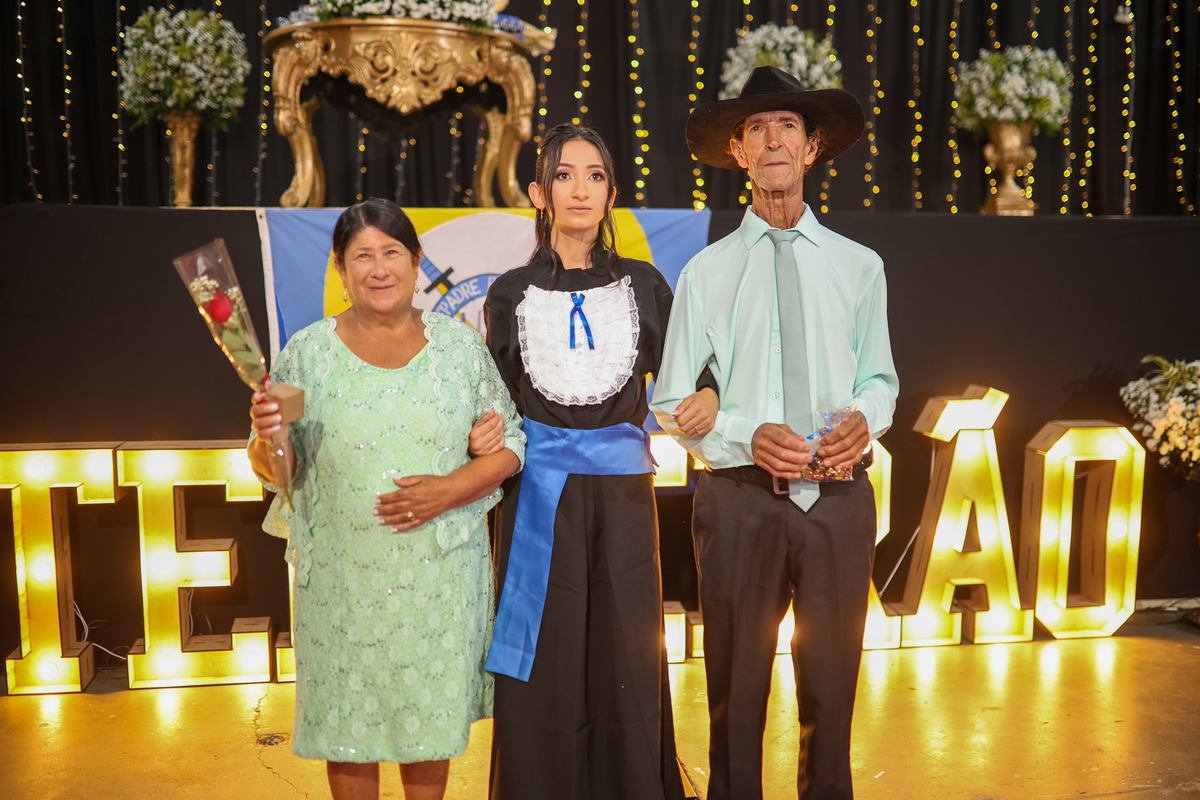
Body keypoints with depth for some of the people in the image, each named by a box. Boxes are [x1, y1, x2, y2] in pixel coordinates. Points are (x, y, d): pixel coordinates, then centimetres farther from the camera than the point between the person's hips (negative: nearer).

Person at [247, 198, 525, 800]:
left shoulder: (459, 344, 1)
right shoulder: (307, 353, 0)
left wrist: (449, 491, -14)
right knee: (349, 714, 10)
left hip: (439, 571, 1)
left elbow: (508, 445, 2)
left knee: (431, 710, 12)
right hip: (343, 574, 0)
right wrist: (272, 439, -21)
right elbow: (279, 473, 1)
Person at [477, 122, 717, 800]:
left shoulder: (643, 284, 8)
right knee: (546, 668, 4)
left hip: (623, 491, 1)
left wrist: (708, 396, -11)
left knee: (625, 663, 5)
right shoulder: (512, 293, 7)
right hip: (539, 495, 0)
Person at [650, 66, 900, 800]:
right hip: (742, 496, -1)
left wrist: (865, 418, -6)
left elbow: (880, 379, 16)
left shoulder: (859, 266, 8)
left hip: (838, 497, 2)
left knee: (833, 692, 12)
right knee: (737, 696, 9)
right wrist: (749, 437, -15)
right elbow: (672, 405, 1)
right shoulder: (707, 272, 2)